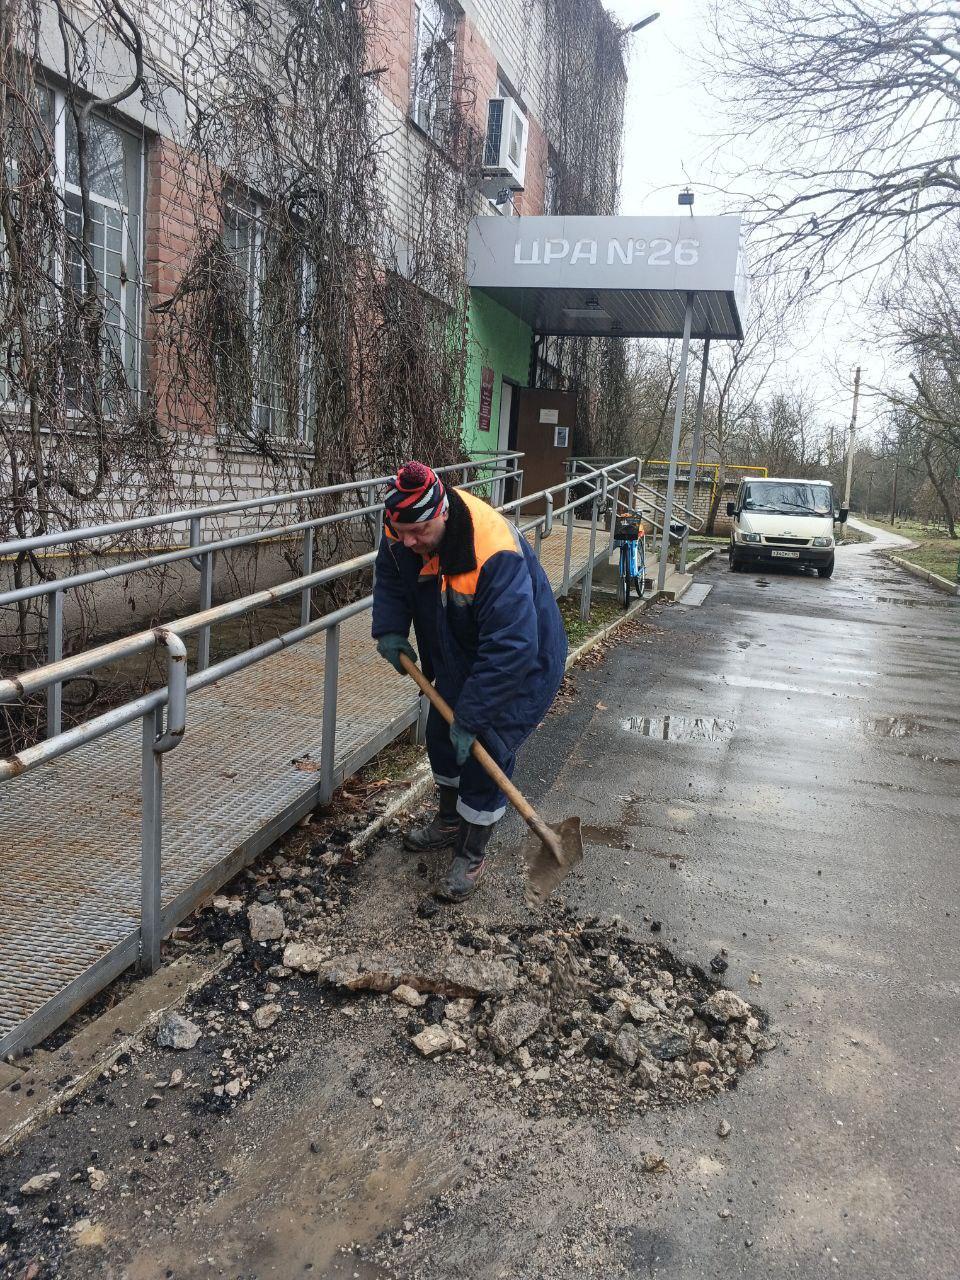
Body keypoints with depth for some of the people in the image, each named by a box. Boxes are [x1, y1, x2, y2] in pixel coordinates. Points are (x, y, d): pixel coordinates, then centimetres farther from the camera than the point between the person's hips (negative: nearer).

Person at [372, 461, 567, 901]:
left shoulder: (496, 554, -42)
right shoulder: (402, 529, -18)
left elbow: (509, 650, -41)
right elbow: (390, 576, 5)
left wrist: (470, 717, -37)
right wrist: (390, 629, -11)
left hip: (522, 664, -8)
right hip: (458, 656, 8)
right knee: (442, 737, 18)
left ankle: (471, 855, 16)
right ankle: (449, 822, 44)